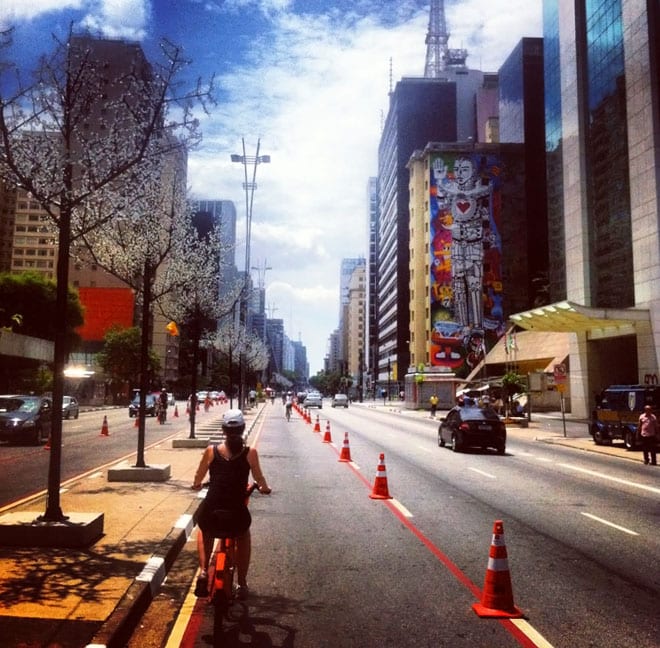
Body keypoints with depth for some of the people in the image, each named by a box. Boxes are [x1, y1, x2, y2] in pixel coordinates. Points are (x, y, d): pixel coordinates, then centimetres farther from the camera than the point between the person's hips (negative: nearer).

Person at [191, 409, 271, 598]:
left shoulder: (211, 451, 0)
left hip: (210, 514, 1)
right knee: (244, 535, 34)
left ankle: (203, 572, 18)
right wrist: (264, 488, 32)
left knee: (204, 531, 37)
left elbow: (197, 480, 13)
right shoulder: (250, 452, -2)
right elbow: (259, 479, 9)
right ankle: (242, 583, 28)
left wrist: (196, 485, 36)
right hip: (237, 515, 0)